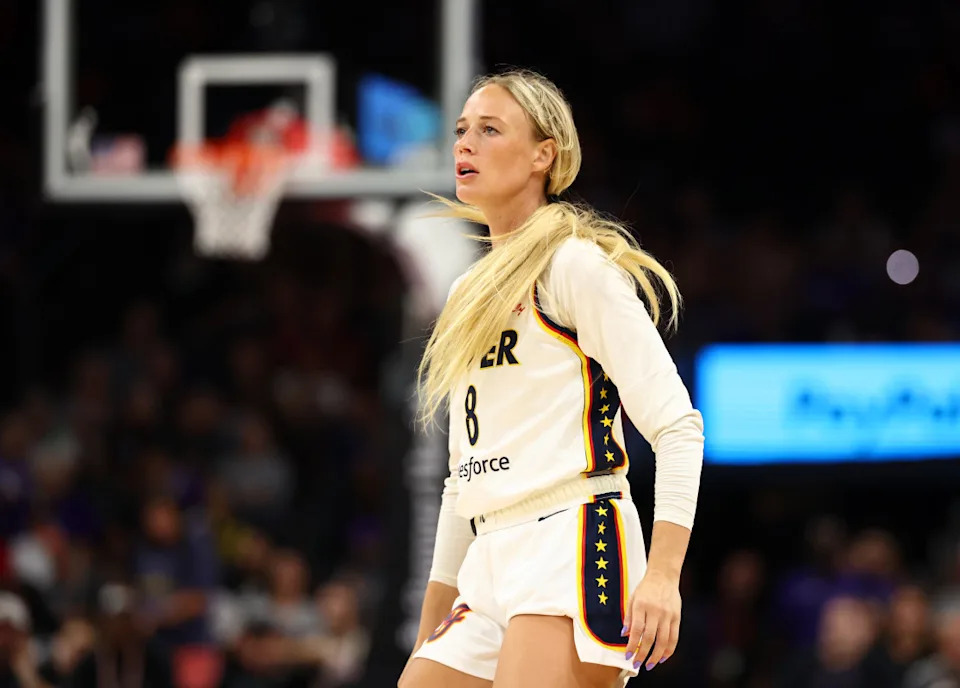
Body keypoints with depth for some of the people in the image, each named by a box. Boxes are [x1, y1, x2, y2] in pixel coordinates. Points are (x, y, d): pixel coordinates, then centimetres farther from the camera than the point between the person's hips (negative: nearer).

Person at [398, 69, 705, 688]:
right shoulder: (467, 294, 21)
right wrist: (429, 635, 23)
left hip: (575, 550, -8)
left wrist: (663, 574, -22)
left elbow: (677, 425, -10)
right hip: (491, 571, 8)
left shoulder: (576, 265, -3)